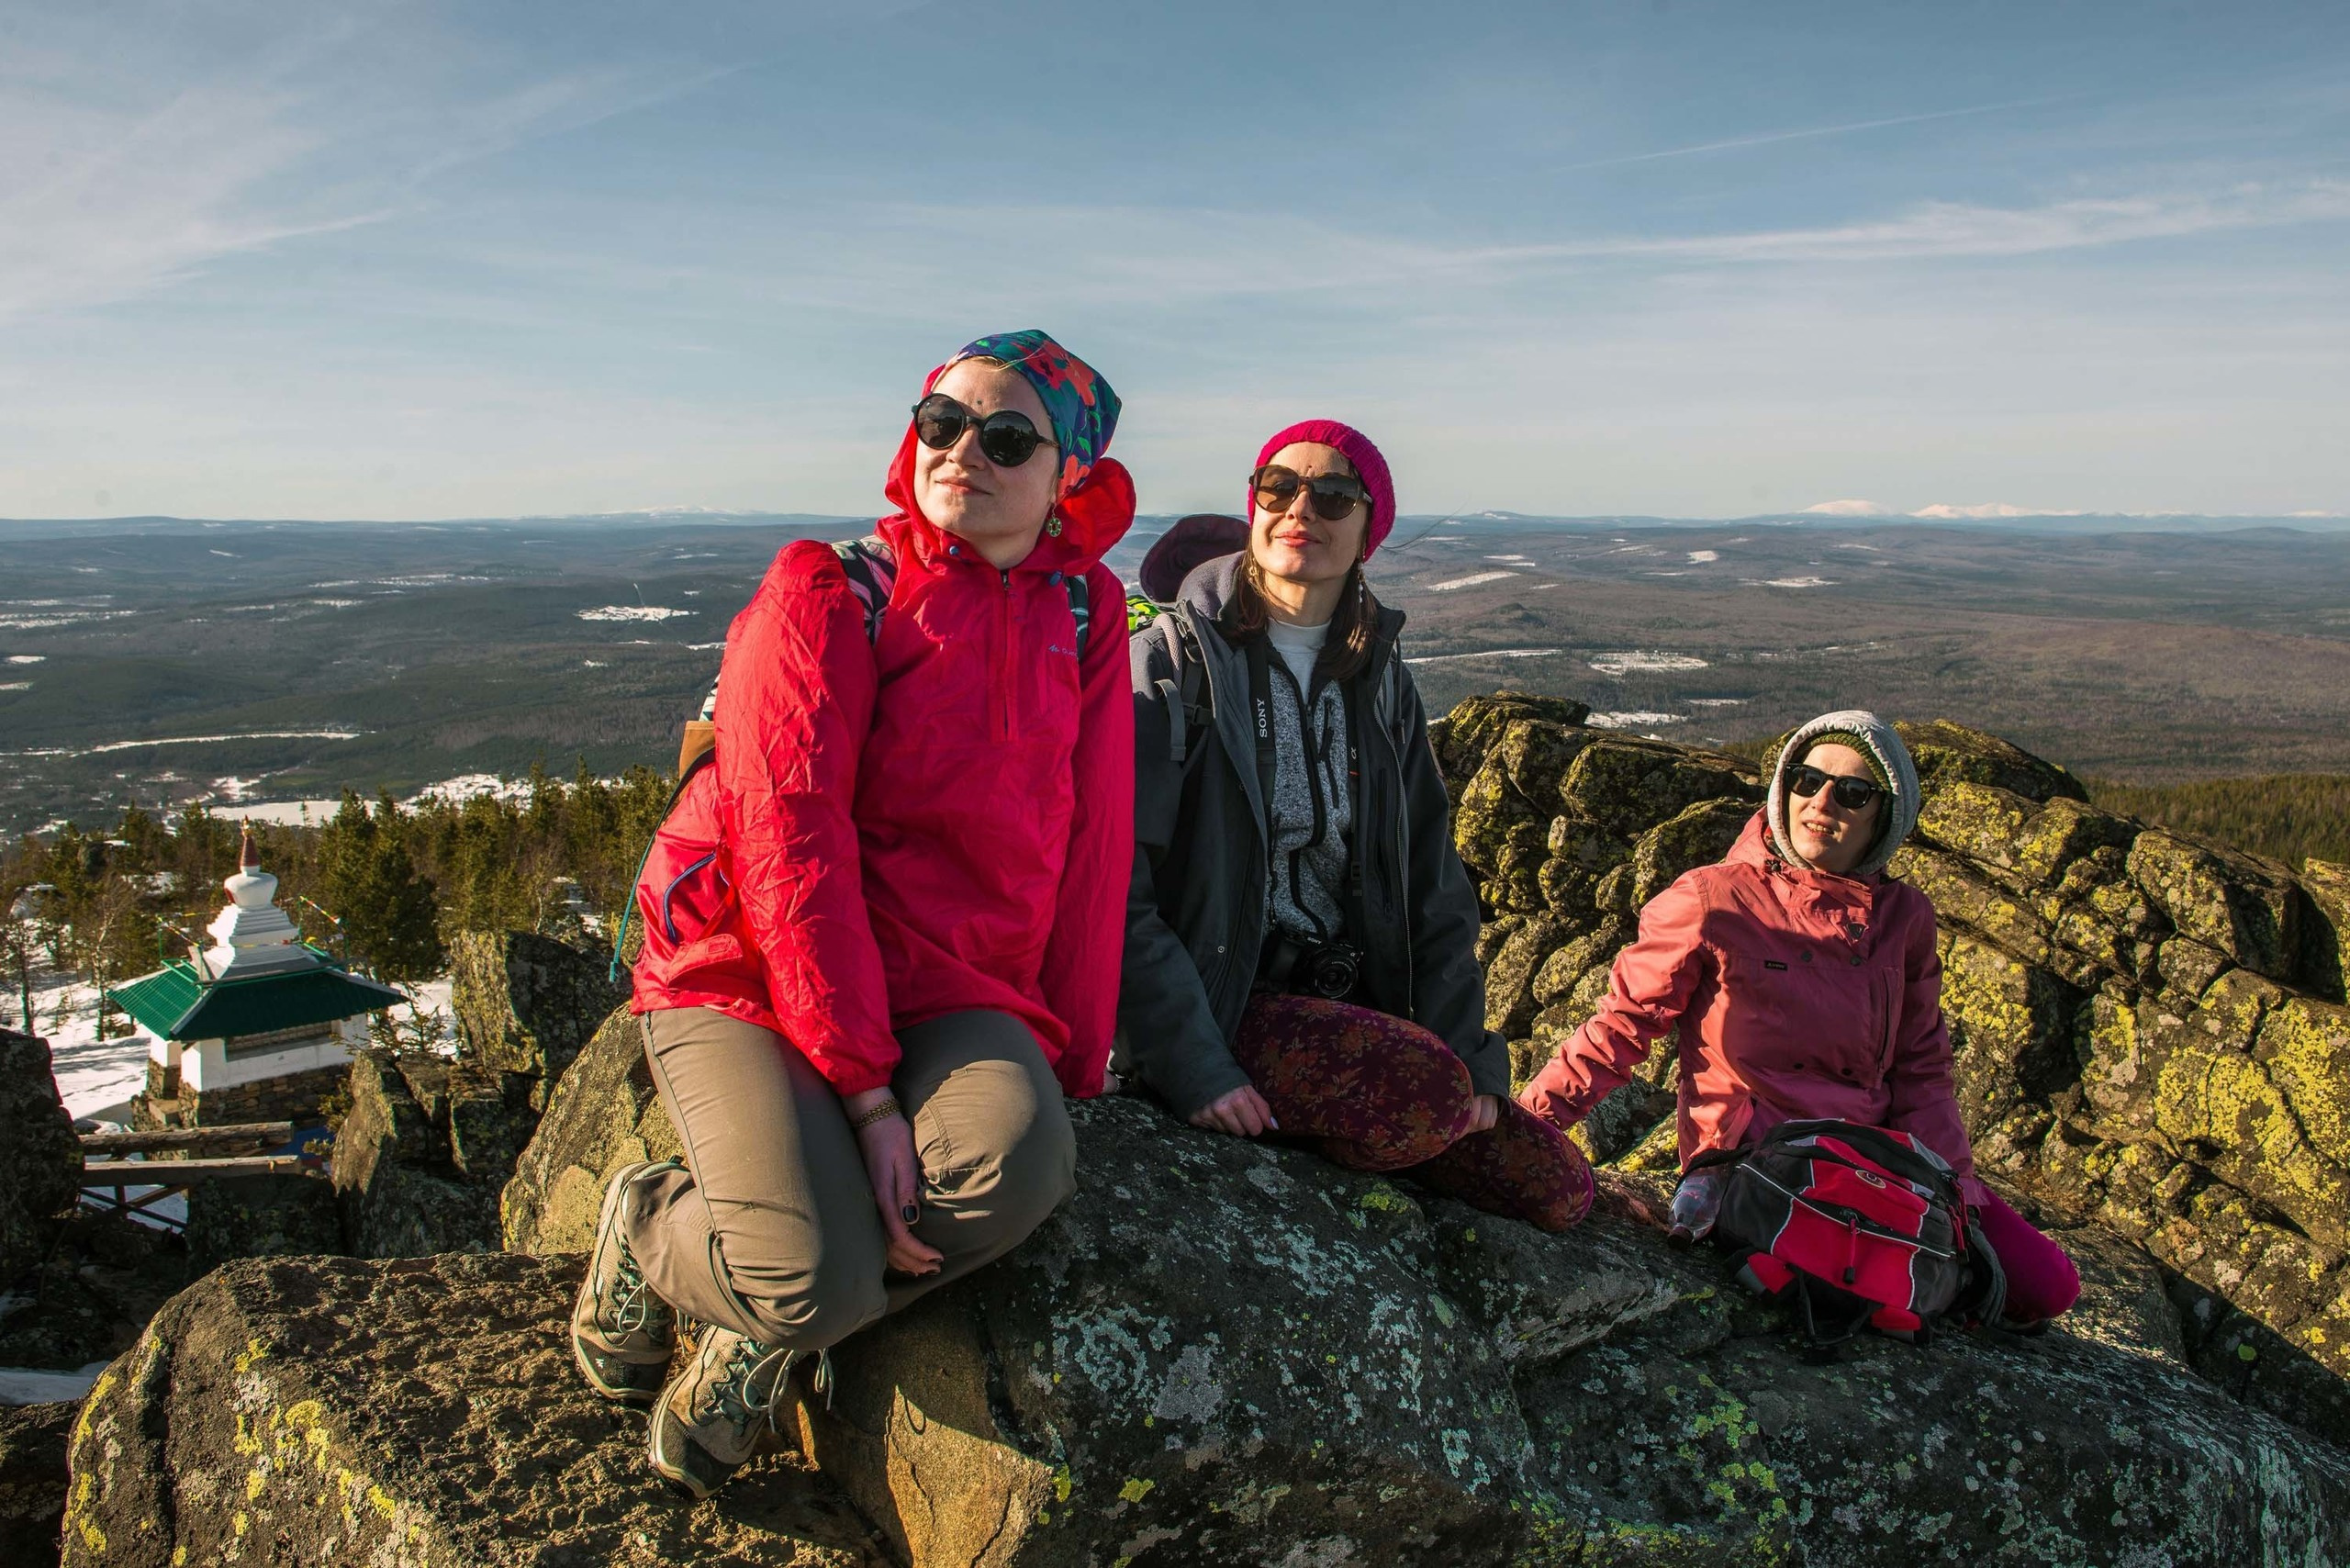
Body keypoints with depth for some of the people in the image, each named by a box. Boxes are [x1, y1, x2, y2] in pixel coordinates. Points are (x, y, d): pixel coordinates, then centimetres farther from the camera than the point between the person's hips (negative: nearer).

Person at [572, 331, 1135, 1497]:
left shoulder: (1082, 614, 7)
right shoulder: (827, 592, -6)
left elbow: (1090, 846, 6)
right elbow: (789, 840, -15)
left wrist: (1069, 1064, 0)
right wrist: (864, 1092, -21)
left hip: (940, 992, 4)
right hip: (749, 970, -3)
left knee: (1020, 1161, -31)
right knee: (820, 1280, -26)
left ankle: (760, 1340, -3)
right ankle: (650, 1232, 11)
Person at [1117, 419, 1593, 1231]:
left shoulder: (1379, 679, 11)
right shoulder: (1177, 659, -8)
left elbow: (1433, 881, 12)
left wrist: (1469, 1048, 1)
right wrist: (1192, 1063, -23)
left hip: (1354, 997, 7)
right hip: (1221, 1004, -6)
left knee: (1556, 1186, -2)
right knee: (1432, 1096, -31)